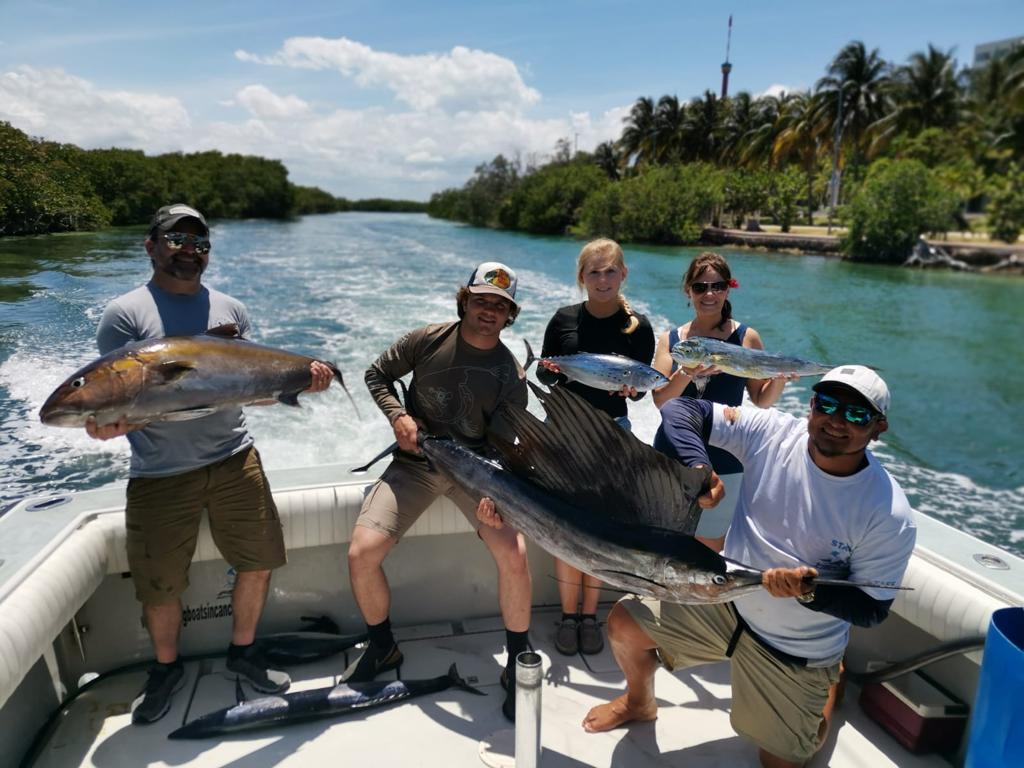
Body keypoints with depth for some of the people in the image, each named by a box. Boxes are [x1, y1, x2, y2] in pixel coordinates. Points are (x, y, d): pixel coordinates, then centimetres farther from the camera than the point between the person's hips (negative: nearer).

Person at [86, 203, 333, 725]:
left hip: (234, 460, 3)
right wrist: (107, 424, -32)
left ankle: (243, 653, 34)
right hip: (160, 473, -3)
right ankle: (166, 668, 37)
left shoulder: (230, 309, 9)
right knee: (158, 588, 8)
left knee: (258, 563, 8)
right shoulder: (125, 314, -3)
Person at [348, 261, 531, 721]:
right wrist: (398, 416, -11)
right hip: (415, 463, 1)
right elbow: (377, 375, 7)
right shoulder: (428, 340, -6)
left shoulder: (511, 376, -9)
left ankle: (518, 666, 5)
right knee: (361, 553, -12)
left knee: (514, 555, -21)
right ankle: (382, 649, 18)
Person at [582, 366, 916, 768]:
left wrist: (813, 591, -34)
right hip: (727, 600, 3)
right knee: (624, 622, 0)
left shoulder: (890, 517, -24)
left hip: (794, 655, -2)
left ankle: (827, 687, 44)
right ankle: (640, 702, 33)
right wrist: (694, 467, -37)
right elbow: (679, 411, -20)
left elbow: (872, 610, -15)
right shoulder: (771, 432, -20)